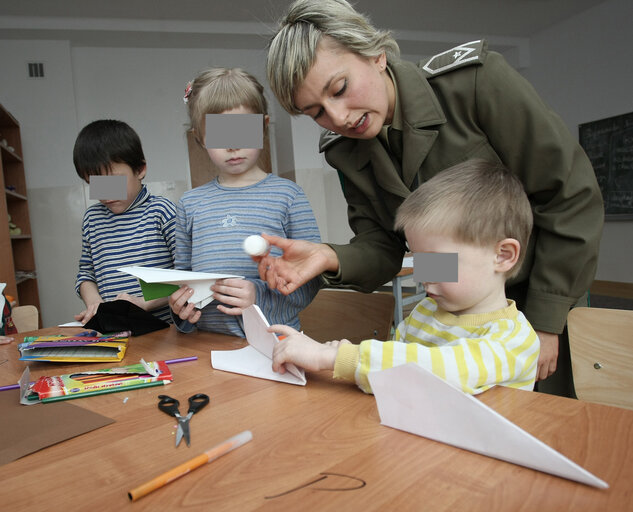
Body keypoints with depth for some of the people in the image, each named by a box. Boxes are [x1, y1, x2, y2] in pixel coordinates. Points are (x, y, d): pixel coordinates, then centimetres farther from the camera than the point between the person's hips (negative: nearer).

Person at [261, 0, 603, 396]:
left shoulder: (474, 78, -20)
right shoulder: (344, 152, -5)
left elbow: (571, 194, -18)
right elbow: (383, 247, -6)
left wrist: (544, 322, -17)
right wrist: (332, 259, -29)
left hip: (541, 307, -3)